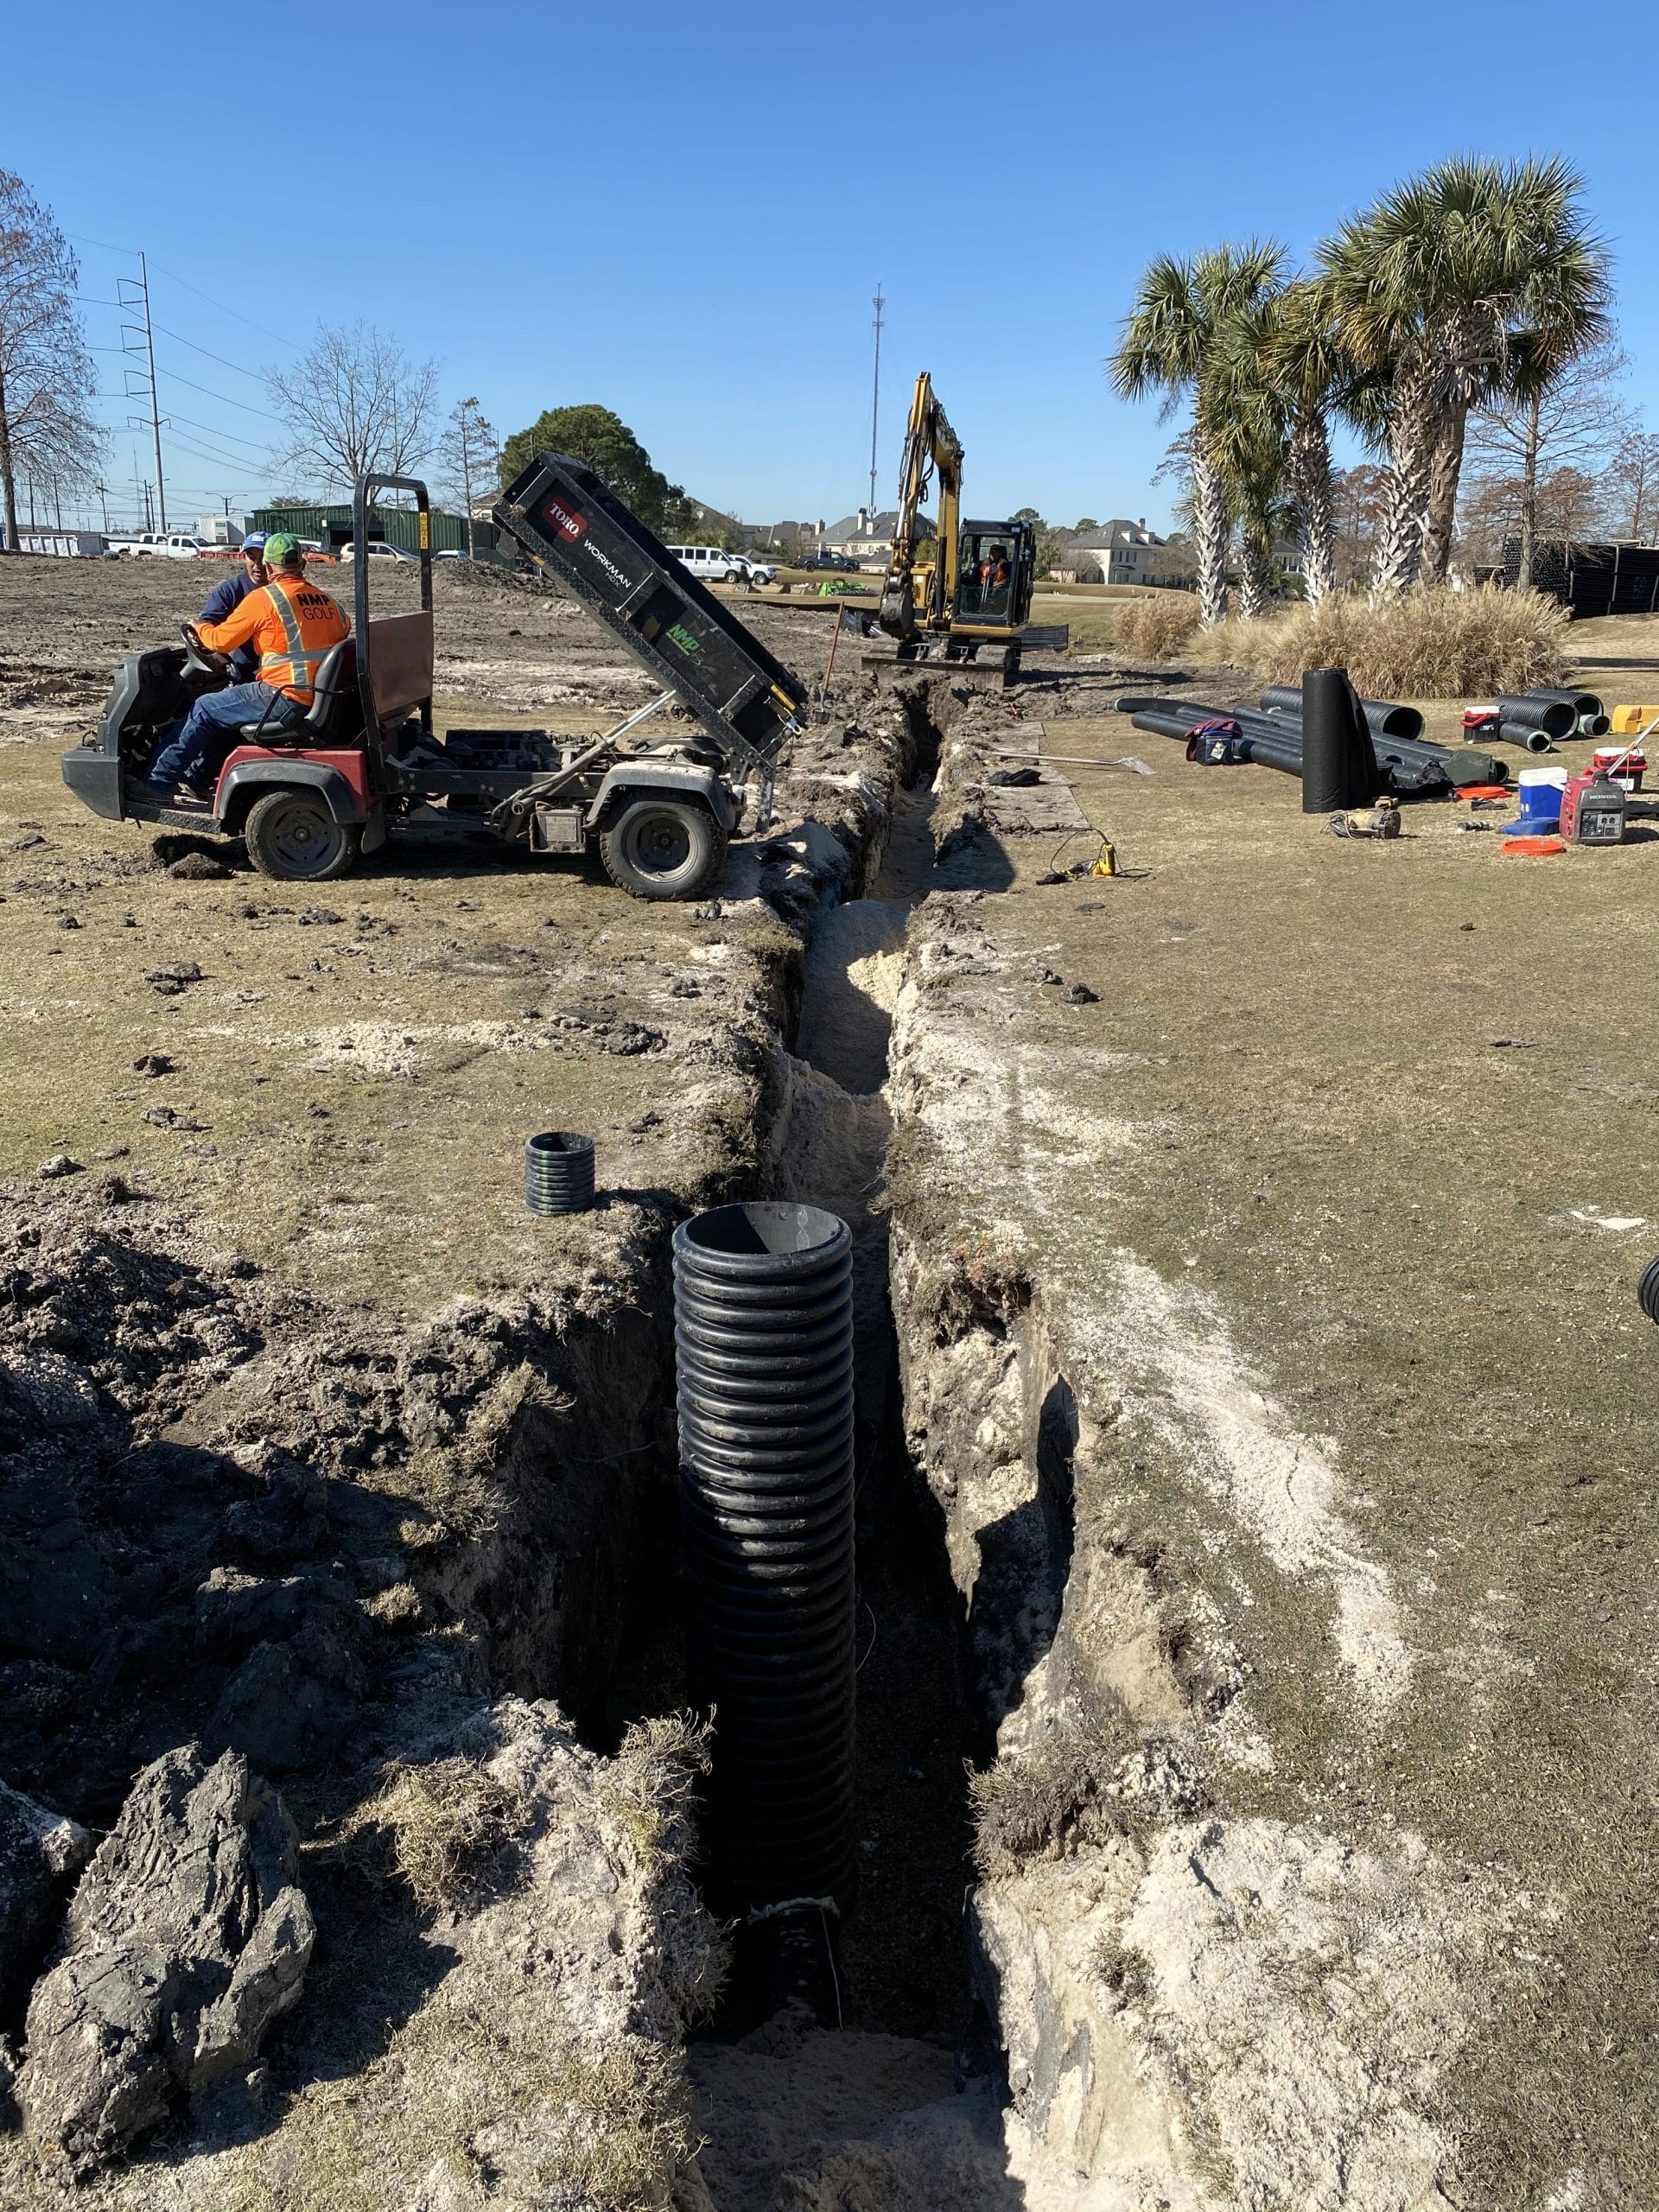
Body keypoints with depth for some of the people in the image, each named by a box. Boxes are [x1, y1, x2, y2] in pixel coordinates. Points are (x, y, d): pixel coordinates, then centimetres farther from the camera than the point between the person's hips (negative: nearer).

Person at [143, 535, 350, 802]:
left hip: (287, 700, -7)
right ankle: (198, 779, 34)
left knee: (205, 709, 10)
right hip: (322, 702, 7)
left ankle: (159, 783, 16)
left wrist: (200, 629, 22)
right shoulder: (326, 600, 10)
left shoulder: (263, 598, -7)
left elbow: (221, 640, 0)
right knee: (230, 708, 28)